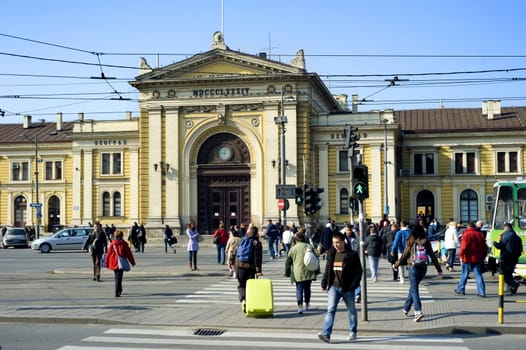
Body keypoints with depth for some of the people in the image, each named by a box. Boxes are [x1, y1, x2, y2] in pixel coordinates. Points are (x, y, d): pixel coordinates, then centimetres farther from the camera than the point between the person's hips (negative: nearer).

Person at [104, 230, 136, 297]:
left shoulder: (112, 244, -1)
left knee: (117, 277, 20)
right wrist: (132, 262, 9)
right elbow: (129, 253, -1)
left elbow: (108, 254, 2)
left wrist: (106, 263, 10)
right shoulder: (124, 244, -6)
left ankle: (119, 290, 35)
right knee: (119, 278, -3)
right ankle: (117, 292, -14)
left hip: (113, 263, 3)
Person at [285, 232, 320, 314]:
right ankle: (307, 305, 25)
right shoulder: (309, 247, 3)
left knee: (299, 289, 0)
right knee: (307, 289, 15)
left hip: (298, 274, -2)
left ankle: (300, 306, -14)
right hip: (308, 272, 2)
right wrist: (317, 271, 13)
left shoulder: (293, 248, 0)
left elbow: (288, 262, 4)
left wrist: (287, 273, 14)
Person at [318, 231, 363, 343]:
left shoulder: (352, 255, -7)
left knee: (351, 311, 13)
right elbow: (327, 270, 14)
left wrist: (353, 285, -13)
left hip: (347, 288, -3)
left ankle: (353, 332, 30)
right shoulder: (331, 254, 7)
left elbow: (359, 271, -6)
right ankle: (326, 334, -16)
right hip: (334, 287, 3)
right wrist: (324, 283, 8)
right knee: (330, 310, -10)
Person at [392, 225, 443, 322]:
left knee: (414, 290, -4)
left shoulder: (411, 242, -6)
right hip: (423, 268, 4)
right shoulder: (426, 243, 3)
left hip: (413, 268, -4)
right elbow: (433, 256, 3)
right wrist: (439, 269, 8)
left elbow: (404, 256, -2)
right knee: (413, 288, 19)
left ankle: (418, 311, -20)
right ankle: (406, 309, 31)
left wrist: (396, 265, 12)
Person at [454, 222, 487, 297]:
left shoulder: (466, 234, -5)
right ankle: (481, 292, -4)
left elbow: (463, 246, -15)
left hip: (468, 258, -4)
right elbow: (485, 247, 12)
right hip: (477, 259, 4)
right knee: (478, 275, 3)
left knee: (464, 274, 8)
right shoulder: (479, 234, 10)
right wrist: (482, 257, 18)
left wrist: (461, 256, -9)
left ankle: (460, 289, 18)